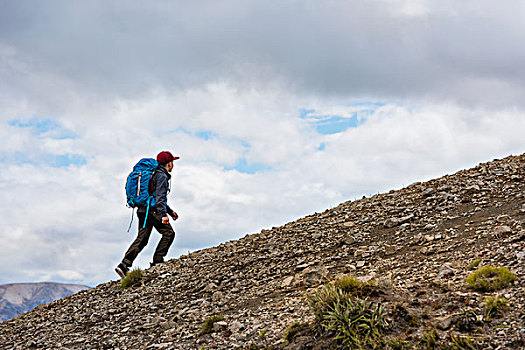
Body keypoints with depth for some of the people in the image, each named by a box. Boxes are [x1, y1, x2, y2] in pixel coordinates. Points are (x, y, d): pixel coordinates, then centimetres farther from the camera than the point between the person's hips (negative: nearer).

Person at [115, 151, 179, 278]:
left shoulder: (155, 174, 25)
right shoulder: (162, 176, -8)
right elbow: (160, 197, -18)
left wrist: (170, 211, 34)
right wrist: (164, 215, -24)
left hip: (143, 210, 9)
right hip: (152, 211, -9)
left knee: (141, 239, 4)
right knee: (169, 233, 1)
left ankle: (124, 265, -6)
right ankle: (157, 260, -1)